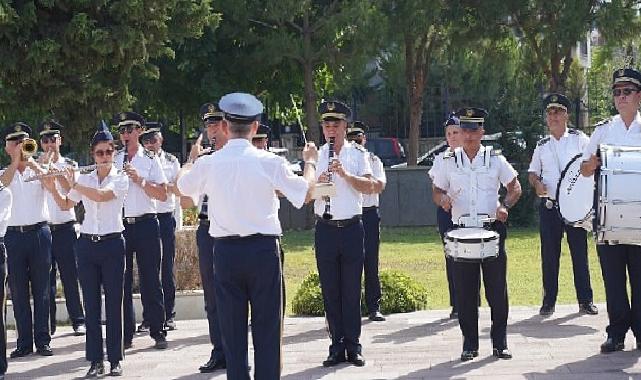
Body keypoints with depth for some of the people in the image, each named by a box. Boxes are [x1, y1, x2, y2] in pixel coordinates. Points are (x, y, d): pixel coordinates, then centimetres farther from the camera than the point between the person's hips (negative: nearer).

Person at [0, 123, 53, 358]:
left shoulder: (39, 169, 7)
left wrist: (33, 164, -24)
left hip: (39, 232, -1)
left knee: (41, 289, 1)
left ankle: (42, 340, 4)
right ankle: (24, 341, 7)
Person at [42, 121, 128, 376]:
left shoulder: (121, 179, -2)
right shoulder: (84, 179, 9)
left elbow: (101, 195, -19)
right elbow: (65, 206, 11)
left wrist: (72, 184, -14)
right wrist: (53, 189, -6)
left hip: (112, 243, -3)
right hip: (87, 243, 3)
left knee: (113, 302, -1)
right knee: (91, 303, 3)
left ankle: (115, 359, 5)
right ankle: (96, 360, 7)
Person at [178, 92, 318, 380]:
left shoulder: (207, 164, -2)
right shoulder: (270, 162, -8)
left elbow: (183, 187, 19)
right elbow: (306, 194, 2)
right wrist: (310, 162, 19)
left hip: (225, 251, 2)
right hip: (263, 249, -2)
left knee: (232, 329, 8)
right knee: (267, 328, 4)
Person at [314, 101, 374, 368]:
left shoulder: (358, 153, 4)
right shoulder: (316, 155, 9)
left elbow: (369, 187, -8)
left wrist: (345, 174, -20)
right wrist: (318, 183, -14)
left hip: (351, 228, -2)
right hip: (325, 229, 2)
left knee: (351, 291, 1)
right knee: (330, 292, 4)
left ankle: (353, 346, 7)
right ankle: (337, 346, 10)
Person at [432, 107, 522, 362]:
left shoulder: (495, 159, 5)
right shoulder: (449, 162, 7)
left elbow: (515, 188, 8)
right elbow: (437, 191, 11)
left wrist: (505, 206, -11)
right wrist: (443, 199, -13)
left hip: (492, 228, -1)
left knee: (497, 288, 0)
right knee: (465, 290, 2)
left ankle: (499, 343, 10)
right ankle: (469, 344, 11)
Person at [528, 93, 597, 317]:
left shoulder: (580, 139, 3)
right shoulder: (542, 145, 12)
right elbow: (532, 172, 17)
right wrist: (537, 184, -4)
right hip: (549, 206, 3)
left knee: (580, 252, 0)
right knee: (549, 254, 4)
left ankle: (585, 300, 8)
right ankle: (549, 301, 12)